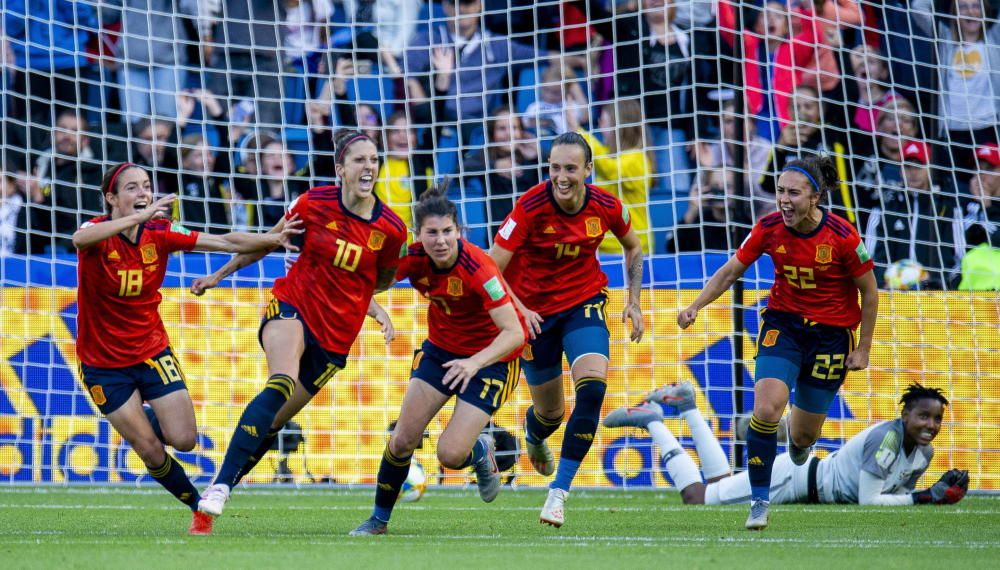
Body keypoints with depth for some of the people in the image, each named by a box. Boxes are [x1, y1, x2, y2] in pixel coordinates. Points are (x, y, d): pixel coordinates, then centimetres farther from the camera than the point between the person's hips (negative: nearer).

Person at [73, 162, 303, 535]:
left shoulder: (160, 233, -7)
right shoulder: (98, 232, -18)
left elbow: (227, 242, -8)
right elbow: (81, 239, -44)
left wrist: (272, 239, -24)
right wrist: (140, 217, -55)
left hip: (152, 352, 3)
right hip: (103, 362, -3)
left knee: (183, 440, -7)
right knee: (151, 451, -5)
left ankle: (148, 420, 27)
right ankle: (198, 505, 20)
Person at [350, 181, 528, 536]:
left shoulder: (477, 267, -31)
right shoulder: (413, 259, -18)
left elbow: (514, 333, -35)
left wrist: (475, 362, -48)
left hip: (491, 356, -5)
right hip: (441, 347, 5)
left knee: (450, 455, -14)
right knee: (403, 440, -3)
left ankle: (481, 451, 23)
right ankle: (379, 518, 19)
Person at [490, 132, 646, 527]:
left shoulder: (606, 207, -12)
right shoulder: (530, 207, -22)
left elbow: (633, 247, 10)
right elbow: (492, 268, -21)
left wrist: (633, 301, 4)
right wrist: (517, 310, -34)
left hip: (584, 303, 1)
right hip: (534, 311, -1)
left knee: (592, 388, -24)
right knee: (551, 412, 8)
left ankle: (559, 491, -14)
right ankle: (533, 434, 51)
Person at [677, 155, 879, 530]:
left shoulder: (842, 237, -20)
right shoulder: (769, 228, -12)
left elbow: (869, 291, -7)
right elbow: (730, 271, 0)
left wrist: (863, 349, -4)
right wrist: (696, 306, -13)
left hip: (831, 333, -1)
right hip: (783, 325, 2)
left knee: (803, 435, 6)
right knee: (766, 408, -22)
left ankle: (800, 443, 47)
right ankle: (759, 502, -8)